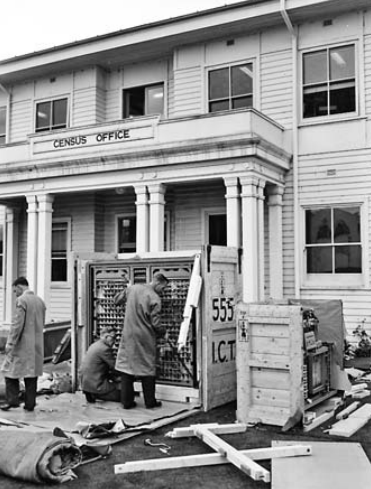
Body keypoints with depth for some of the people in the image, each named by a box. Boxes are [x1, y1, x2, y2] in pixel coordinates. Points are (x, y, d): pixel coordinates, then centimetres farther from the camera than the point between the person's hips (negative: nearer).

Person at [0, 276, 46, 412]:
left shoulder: (21, 300, -11)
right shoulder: (40, 301, 11)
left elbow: (18, 323, -17)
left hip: (23, 343, -7)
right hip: (37, 344, 7)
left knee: (11, 371, 6)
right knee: (32, 373, 10)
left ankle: (12, 400, 3)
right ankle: (30, 403, 12)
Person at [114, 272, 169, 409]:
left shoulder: (132, 288, 1)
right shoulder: (154, 298, -14)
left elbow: (117, 300, 15)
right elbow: (156, 323, -15)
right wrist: (162, 332, 5)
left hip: (128, 336, 4)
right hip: (145, 338, -4)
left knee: (126, 366, 10)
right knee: (147, 369, 9)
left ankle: (127, 401, 13)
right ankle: (150, 402, 16)